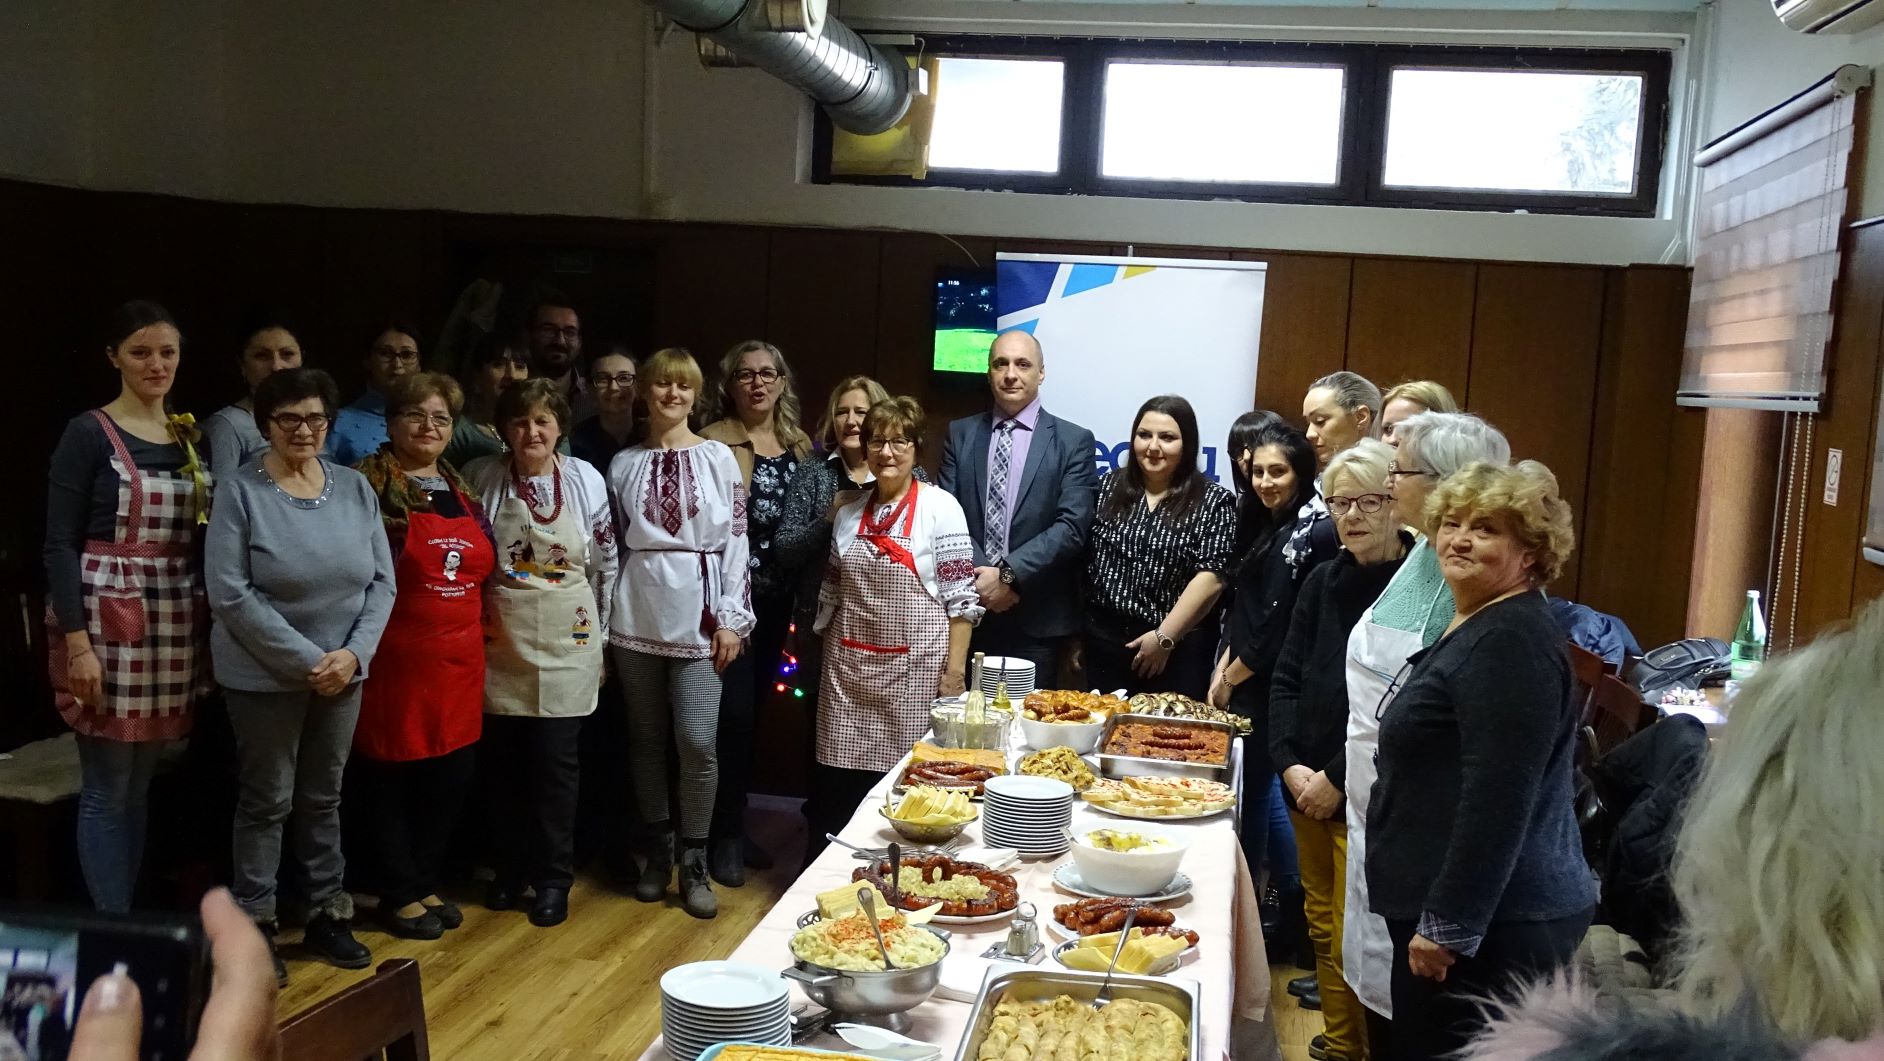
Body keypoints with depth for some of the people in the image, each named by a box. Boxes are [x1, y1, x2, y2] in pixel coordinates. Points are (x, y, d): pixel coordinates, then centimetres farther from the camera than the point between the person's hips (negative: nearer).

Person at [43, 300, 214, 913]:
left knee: (142, 786, 12)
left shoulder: (192, 438, 11)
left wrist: (211, 627, 7)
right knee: (107, 790, 0)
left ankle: (130, 921, 22)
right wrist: (76, 641, -17)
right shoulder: (89, 434, -5)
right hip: (107, 624, -5)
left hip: (176, 626, 5)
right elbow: (59, 543, -9)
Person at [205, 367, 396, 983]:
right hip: (265, 676, -4)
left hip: (344, 671, 4)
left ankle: (327, 916, 26)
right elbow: (229, 593, -15)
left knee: (324, 797, 15)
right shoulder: (239, 491, -10)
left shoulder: (355, 488, 2)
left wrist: (354, 654, -11)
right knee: (268, 801, 7)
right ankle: (254, 927, 22)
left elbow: (381, 582, 3)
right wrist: (306, 661, -18)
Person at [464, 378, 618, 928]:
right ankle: (510, 870, 25)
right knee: (504, 760, 9)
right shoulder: (482, 478, -2)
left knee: (556, 762, 2)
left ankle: (554, 878, 14)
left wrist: (600, 638, 6)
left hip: (565, 640, -1)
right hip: (501, 641, 1)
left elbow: (606, 563, 5)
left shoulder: (585, 479, -2)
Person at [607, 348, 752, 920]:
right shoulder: (624, 463, 8)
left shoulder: (718, 458, 2)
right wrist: (608, 615, 7)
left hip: (698, 615, -2)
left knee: (697, 740, -8)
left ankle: (693, 862, 6)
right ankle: (658, 850, 24)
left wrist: (733, 617, -6)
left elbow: (737, 540, -1)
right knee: (647, 738, 9)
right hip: (638, 615, 3)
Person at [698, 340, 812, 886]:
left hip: (775, 598, 5)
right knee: (732, 712, -6)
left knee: (752, 710, 13)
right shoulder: (711, 442, -7)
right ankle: (725, 836, 8)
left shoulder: (800, 445, 11)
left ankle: (736, 826, 25)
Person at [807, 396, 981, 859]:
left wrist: (954, 671, -10)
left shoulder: (940, 507, -5)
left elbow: (961, 596, -6)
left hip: (915, 665, -4)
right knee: (840, 778, 4)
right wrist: (830, 659, 12)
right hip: (848, 665, 4)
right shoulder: (849, 513, 10)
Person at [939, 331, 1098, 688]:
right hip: (968, 613, 2)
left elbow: (1072, 526, -8)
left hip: (1037, 617, -2)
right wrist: (980, 578, -12)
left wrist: (1008, 574, -15)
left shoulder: (1073, 441, 1)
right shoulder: (960, 434, 10)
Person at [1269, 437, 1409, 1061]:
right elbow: (1286, 678, 9)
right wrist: (1290, 764, -3)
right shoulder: (1323, 582, 8)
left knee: (1353, 941, 0)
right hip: (1306, 788, 6)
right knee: (1322, 930, 16)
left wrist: (1337, 778, -14)